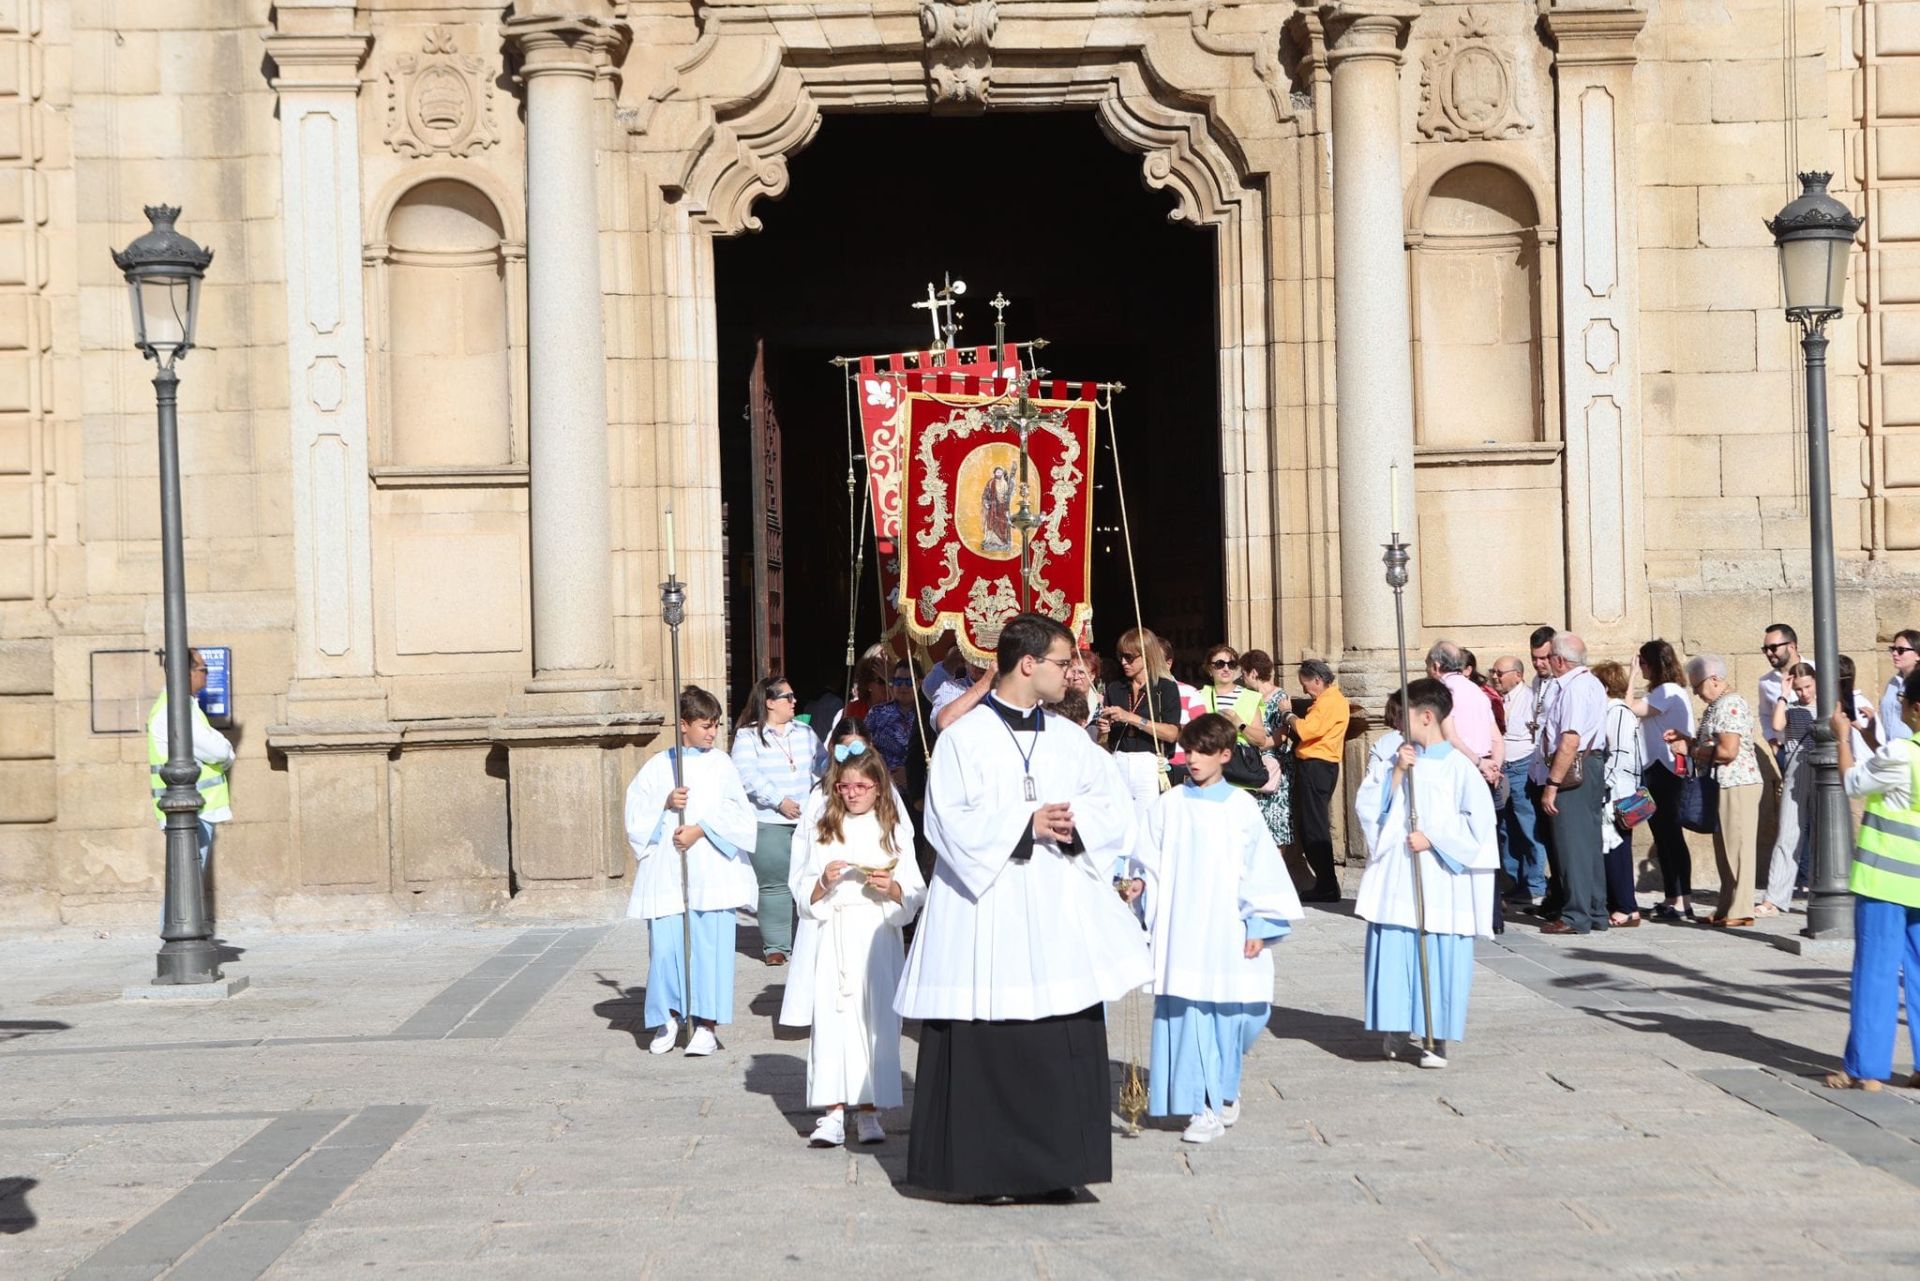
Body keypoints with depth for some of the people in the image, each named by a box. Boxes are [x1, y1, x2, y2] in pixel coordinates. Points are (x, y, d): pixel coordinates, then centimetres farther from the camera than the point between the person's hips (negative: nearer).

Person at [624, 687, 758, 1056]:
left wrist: (701, 829, -12)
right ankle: (669, 1017, 15)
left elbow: (737, 814, -1)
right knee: (665, 942, -3)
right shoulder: (658, 766, 8)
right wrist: (665, 804, -10)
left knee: (710, 942, -4)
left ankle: (706, 1025, 3)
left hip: (711, 869, 0)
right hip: (665, 870, 1)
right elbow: (637, 816, 6)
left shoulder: (721, 764, 7)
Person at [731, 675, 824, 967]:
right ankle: (775, 945, 4)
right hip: (769, 824, -5)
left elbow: (822, 766, 13)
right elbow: (747, 777, -11)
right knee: (774, 884, -4)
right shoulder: (748, 736, -1)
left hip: (807, 820, 5)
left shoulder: (805, 733, 16)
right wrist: (779, 801, -16)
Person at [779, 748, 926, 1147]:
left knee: (875, 1021, -2)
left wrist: (892, 888, -13)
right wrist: (823, 883, -13)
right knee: (829, 1021, -4)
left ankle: (868, 1110, 6)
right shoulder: (819, 828, 9)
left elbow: (914, 894, 6)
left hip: (875, 939, 0)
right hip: (829, 938, 0)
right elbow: (801, 891, 7)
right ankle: (833, 1112, -2)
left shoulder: (893, 830, 8)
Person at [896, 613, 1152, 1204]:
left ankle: (1053, 1168, 10)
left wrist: (1075, 823, -11)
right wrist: (1028, 823, -16)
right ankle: (985, 1169, 7)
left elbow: (1115, 810, 9)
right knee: (984, 1046, -3)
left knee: (1066, 1044, 2)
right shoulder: (964, 738, -3)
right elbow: (952, 823, -10)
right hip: (986, 912, -4)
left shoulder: (1068, 738, 12)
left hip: (1060, 911, 5)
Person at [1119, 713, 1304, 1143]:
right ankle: (1202, 1108, 2)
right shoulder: (1169, 805, 4)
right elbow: (1149, 860, 9)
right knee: (1186, 1016, -4)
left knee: (1226, 1016, 2)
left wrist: (1258, 925, 1)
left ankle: (1223, 1093, 20)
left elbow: (1259, 869, 4)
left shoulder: (1242, 808, 2)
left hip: (1227, 931, 0)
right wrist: (1140, 882, -11)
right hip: (1180, 933, 0)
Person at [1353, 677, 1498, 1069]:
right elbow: (1368, 806, 4)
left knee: (1439, 956, -2)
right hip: (1395, 875, 4)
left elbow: (1478, 820, -9)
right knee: (1394, 950, 3)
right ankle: (1397, 1026, 16)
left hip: (1439, 881, -4)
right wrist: (1396, 773, -7)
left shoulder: (1457, 767, -6)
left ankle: (1435, 1038, 6)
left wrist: (1432, 838, -12)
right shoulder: (1397, 760, 9)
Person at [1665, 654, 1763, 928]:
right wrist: (1686, 740, 13)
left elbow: (1728, 750, -23)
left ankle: (1739, 911, -6)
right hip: (1725, 786, 11)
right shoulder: (1719, 705, 18)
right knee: (1725, 848, 12)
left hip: (1736, 786, -11)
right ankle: (1727, 908, 17)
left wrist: (1692, 750, -12)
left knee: (1736, 847, -8)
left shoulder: (1729, 706, -15)